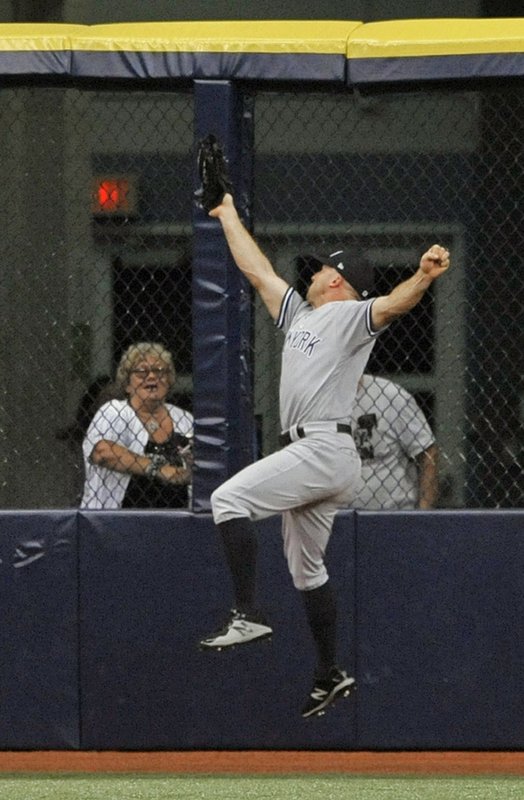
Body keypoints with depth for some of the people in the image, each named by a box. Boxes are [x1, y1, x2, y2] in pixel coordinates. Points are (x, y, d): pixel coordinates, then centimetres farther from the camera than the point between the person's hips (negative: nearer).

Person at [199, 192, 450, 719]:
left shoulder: (350, 316, -2)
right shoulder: (299, 314, 23)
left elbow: (392, 304, -22)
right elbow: (256, 269, 32)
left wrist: (424, 276, -41)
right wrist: (228, 215, 38)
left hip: (324, 448, -10)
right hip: (309, 456, 10)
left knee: (229, 497, -22)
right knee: (306, 570, 14)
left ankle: (248, 616, -27)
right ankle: (330, 676, 20)